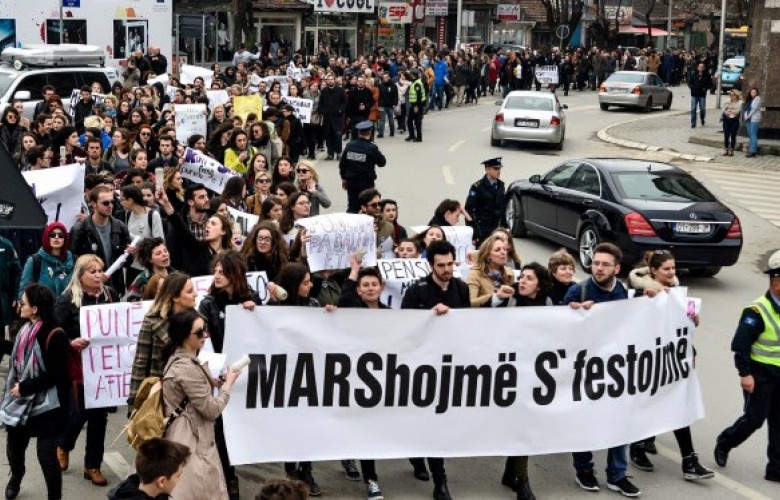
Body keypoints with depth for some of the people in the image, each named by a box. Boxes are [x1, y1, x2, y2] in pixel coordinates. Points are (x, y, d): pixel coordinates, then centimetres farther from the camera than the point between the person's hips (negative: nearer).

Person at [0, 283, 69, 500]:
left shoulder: (54, 335, -19)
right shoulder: (25, 329, 3)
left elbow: (56, 374, -20)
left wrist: (25, 387, -17)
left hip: (45, 406, -7)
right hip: (20, 402, 7)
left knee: (46, 455, -5)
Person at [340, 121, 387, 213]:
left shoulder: (349, 145, -2)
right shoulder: (371, 148, -14)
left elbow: (342, 164, 4)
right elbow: (382, 162, -3)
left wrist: (344, 178, 16)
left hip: (351, 181, 4)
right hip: (366, 183, -3)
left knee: (352, 207, 10)